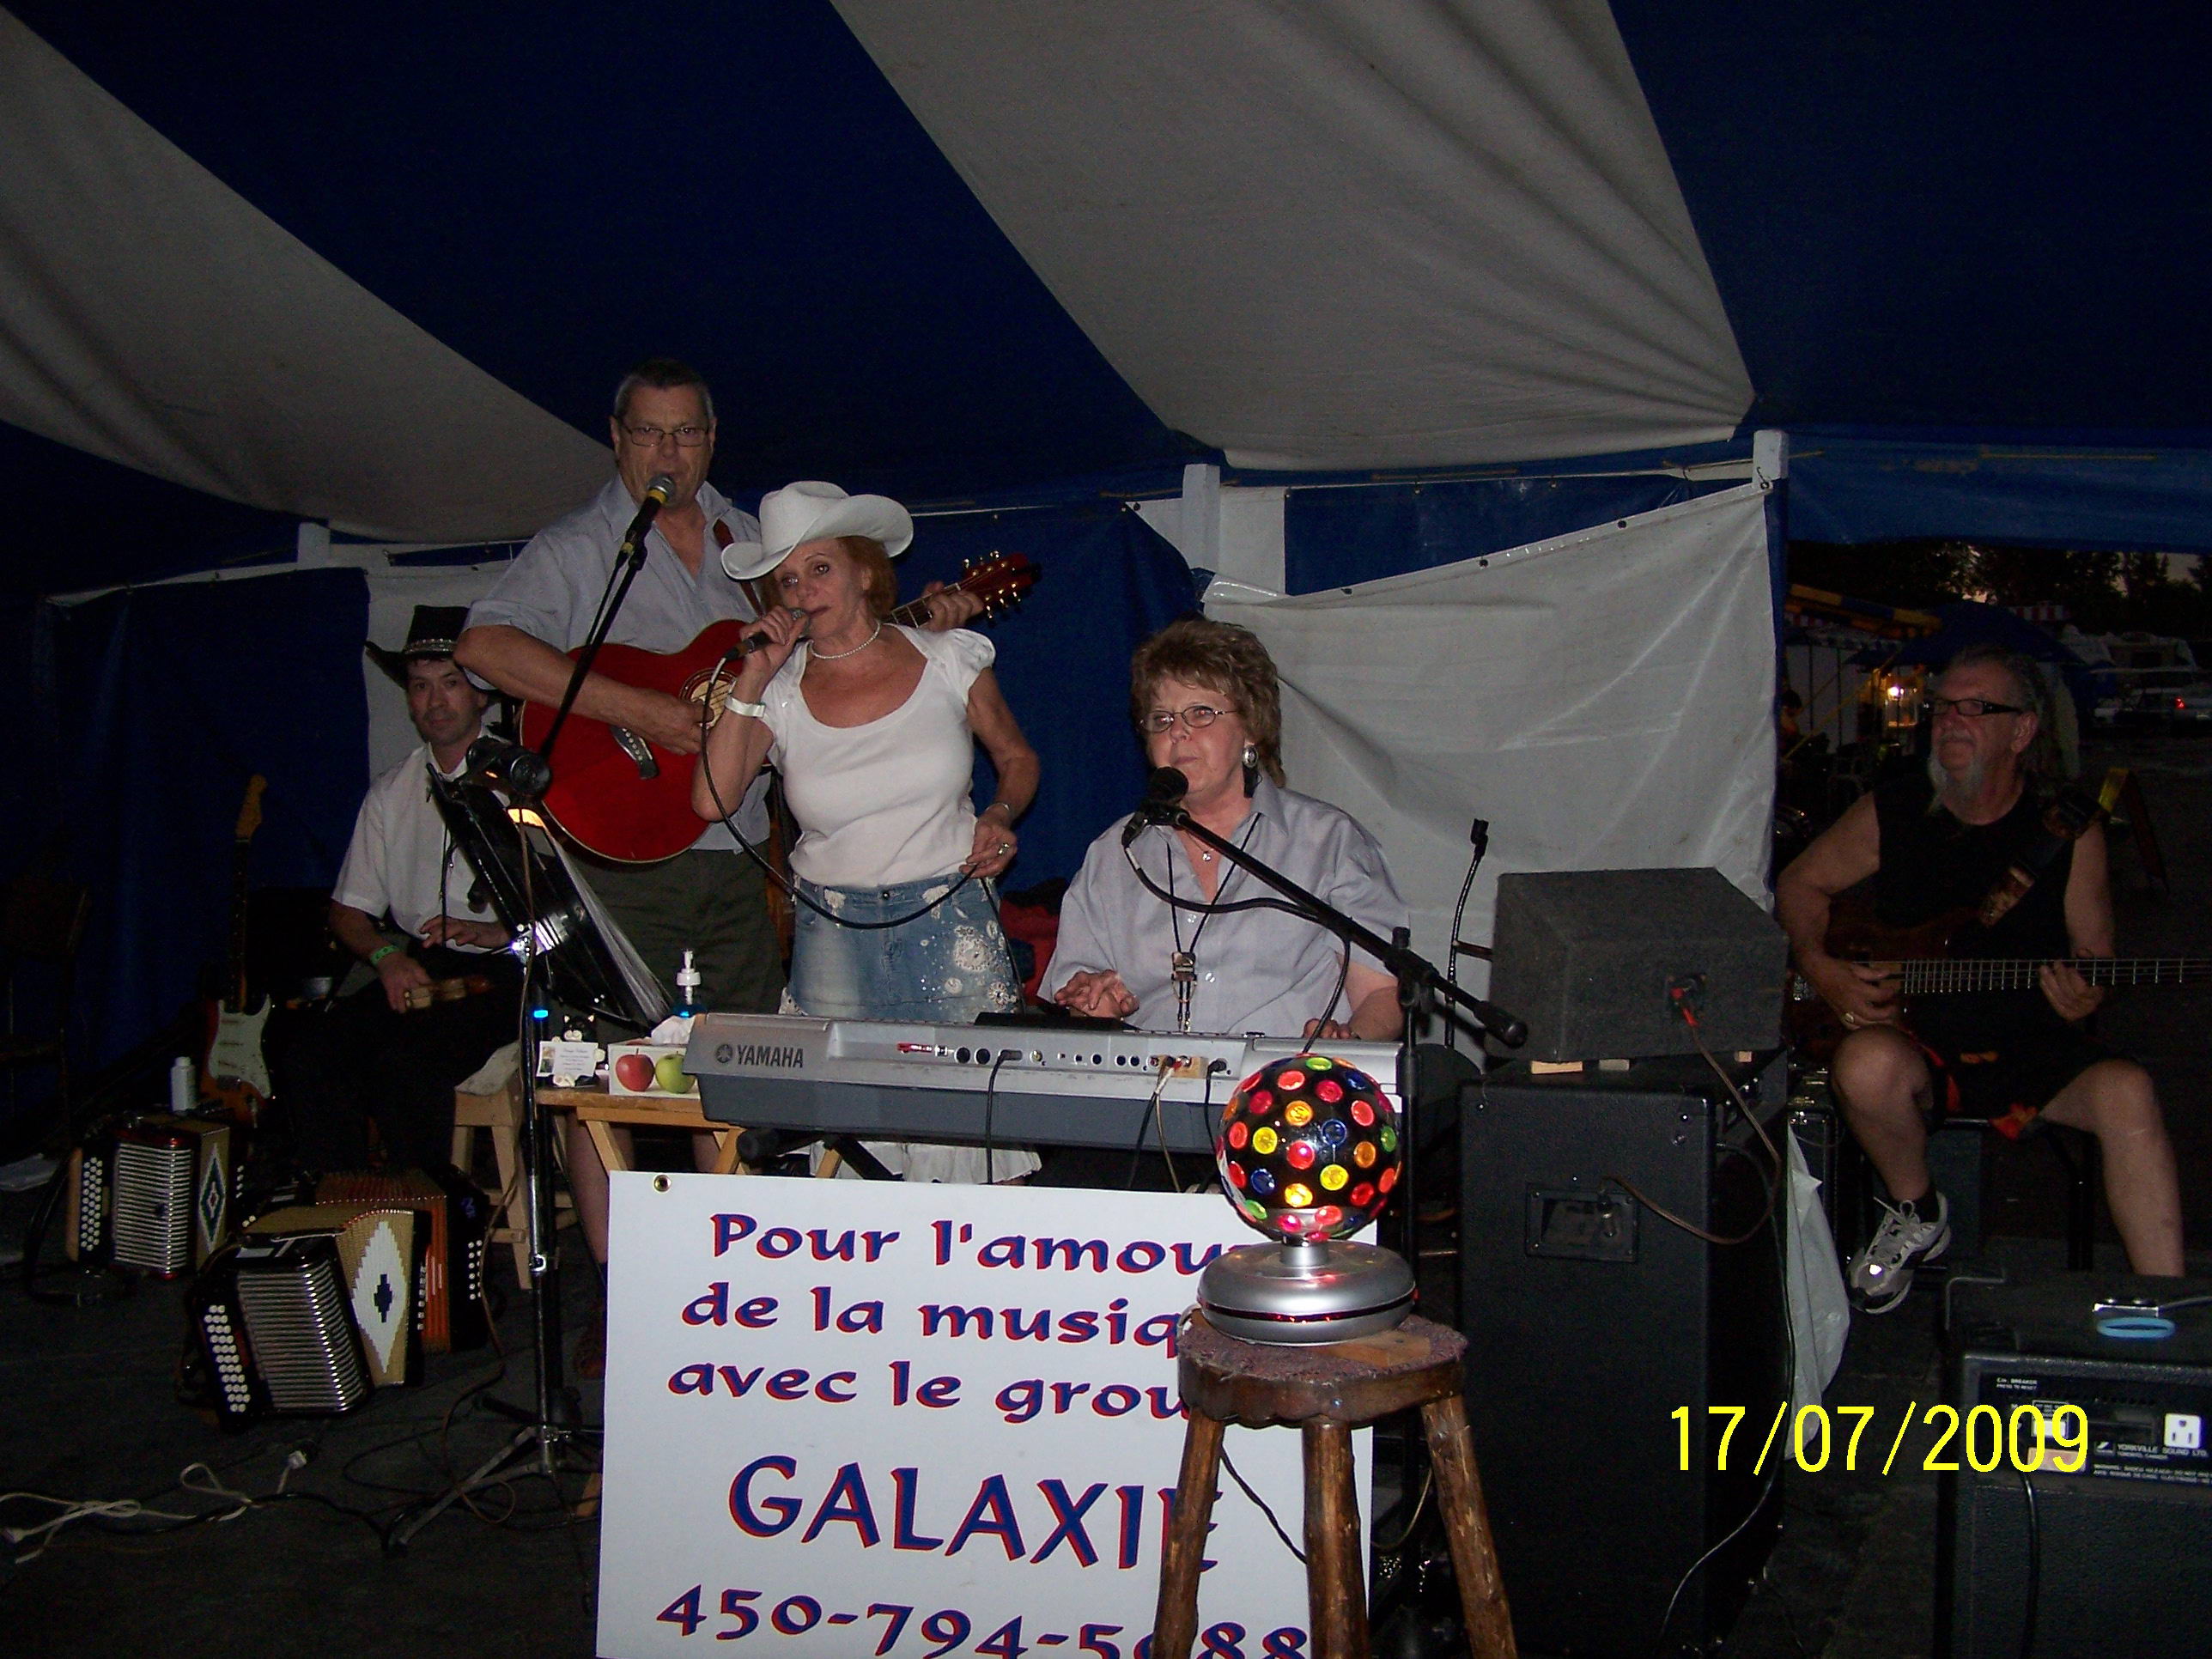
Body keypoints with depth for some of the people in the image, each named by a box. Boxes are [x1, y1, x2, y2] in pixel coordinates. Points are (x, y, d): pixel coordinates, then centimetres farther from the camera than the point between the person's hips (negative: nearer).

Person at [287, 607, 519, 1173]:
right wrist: (388, 955, -4)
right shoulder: (390, 794, 16)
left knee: (405, 1063, -30)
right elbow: (348, 912, 17)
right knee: (313, 1054, -21)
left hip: (501, 972, -5)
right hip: (413, 969, 5)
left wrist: (499, 932, -20)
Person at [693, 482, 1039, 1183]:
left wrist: (1001, 815, -5)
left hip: (952, 922, -1)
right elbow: (711, 799, -12)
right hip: (834, 934, 1)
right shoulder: (780, 692, 1)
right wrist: (754, 679, -11)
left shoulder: (948, 661, 1)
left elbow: (1017, 758, 15)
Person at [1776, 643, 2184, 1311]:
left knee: (2125, 1092, -30)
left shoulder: (2069, 828, 1)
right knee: (1867, 1067, -35)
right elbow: (1801, 882, 14)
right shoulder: (1890, 813, 1)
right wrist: (1820, 968, -4)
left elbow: (2093, 953, 7)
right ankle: (1916, 1213, -3)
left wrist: (2083, 995, -17)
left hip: (2032, 1052, 0)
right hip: (1917, 1043, 0)